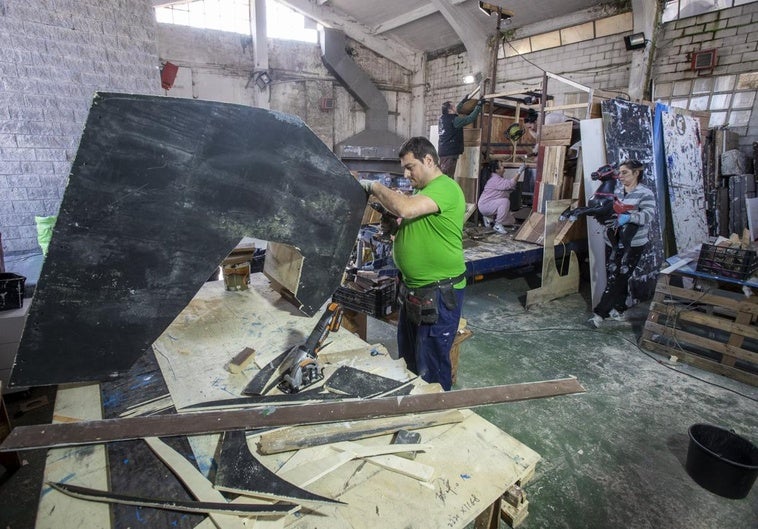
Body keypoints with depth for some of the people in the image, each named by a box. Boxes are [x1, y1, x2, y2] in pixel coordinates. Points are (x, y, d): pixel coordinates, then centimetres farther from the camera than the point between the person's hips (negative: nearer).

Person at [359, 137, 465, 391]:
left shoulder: (445, 188, -18)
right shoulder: (423, 190, 13)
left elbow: (405, 208, -33)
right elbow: (410, 221, 23)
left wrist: (375, 187, -18)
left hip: (439, 294, -10)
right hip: (413, 290, 10)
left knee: (430, 369, 4)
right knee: (408, 360, 24)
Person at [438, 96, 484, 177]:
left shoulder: (442, 118, 12)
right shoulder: (454, 120, -12)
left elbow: (455, 112, 29)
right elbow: (470, 118, -13)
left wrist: (462, 101, 38)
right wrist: (479, 106, -2)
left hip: (442, 151, 9)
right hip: (450, 152, -9)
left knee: (441, 174, 11)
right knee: (447, 177, -9)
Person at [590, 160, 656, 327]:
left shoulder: (645, 193, -7)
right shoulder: (616, 191, 10)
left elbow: (648, 215, -20)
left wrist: (628, 217, -35)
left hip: (633, 244, -6)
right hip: (613, 241, 6)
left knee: (617, 278, -6)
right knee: (615, 277, 11)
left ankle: (600, 313, -4)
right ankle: (619, 310, 25)